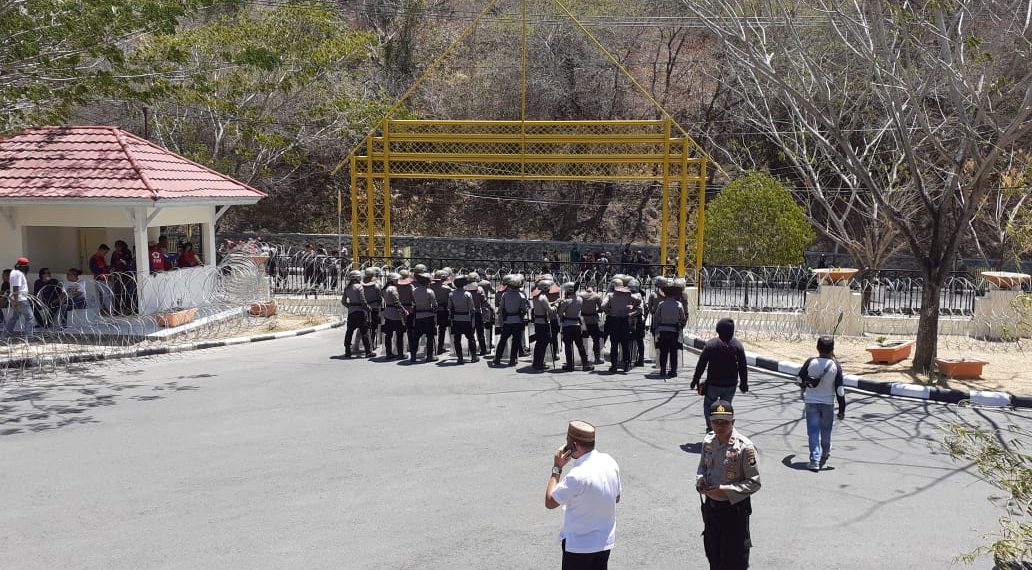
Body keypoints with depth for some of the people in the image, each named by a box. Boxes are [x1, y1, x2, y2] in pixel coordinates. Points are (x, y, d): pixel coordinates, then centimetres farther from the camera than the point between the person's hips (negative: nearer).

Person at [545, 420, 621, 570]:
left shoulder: (578, 475, -29)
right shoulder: (609, 462, -6)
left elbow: (550, 502, -15)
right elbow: (616, 498, 10)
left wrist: (556, 468, -11)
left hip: (579, 545, -7)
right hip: (605, 541, 7)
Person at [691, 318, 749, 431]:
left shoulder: (710, 344, -12)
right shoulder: (738, 345, -4)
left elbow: (701, 364, -8)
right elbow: (743, 366, 1)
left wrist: (695, 380, 1)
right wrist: (744, 383, 12)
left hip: (713, 384, -2)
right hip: (730, 385, 2)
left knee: (708, 405, 16)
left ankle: (711, 428, 4)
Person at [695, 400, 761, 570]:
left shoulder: (744, 447, -20)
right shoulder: (708, 441, -1)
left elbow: (754, 483, -16)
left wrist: (726, 490, -23)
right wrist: (700, 481, -5)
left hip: (735, 508, -6)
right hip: (711, 505, 6)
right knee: (712, 552, 20)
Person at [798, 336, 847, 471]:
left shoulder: (810, 362, -11)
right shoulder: (836, 366, -12)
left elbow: (800, 380, 3)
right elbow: (840, 390, -10)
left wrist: (805, 387, 27)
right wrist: (842, 409, -2)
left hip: (811, 402, -1)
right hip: (828, 403, 1)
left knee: (813, 431, 2)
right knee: (826, 430, 19)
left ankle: (815, 461, -8)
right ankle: (824, 457, 38)